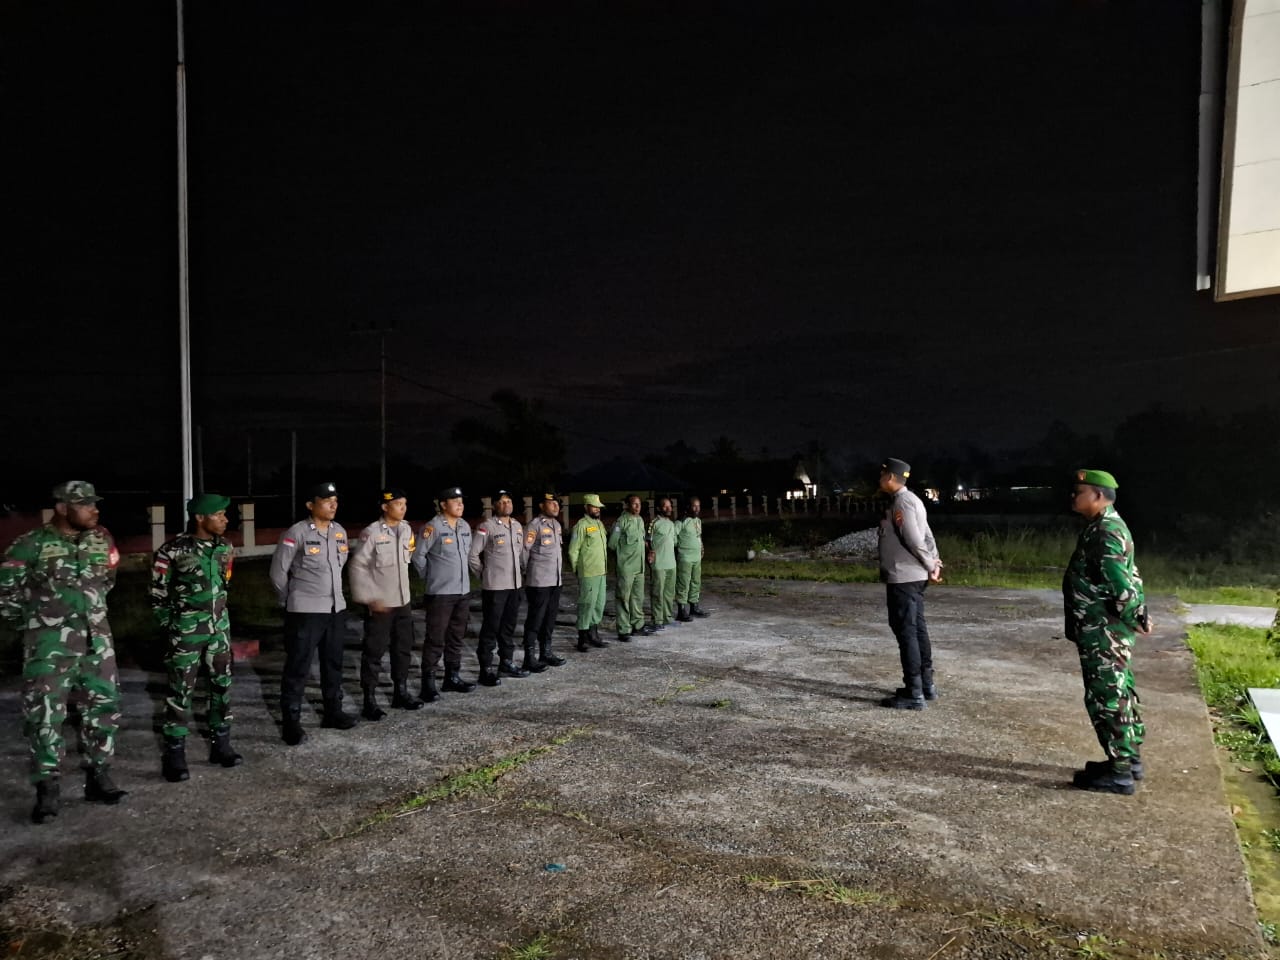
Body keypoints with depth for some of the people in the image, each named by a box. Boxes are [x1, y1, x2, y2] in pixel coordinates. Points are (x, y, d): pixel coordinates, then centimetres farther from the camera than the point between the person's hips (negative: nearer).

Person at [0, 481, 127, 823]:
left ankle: (98, 778, 21)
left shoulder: (101, 541, 4)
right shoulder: (31, 546, -10)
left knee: (104, 707, 8)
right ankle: (47, 789, 10)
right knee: (44, 715, 0)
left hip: (97, 641, 5)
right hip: (50, 645, -5)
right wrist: (28, 621, 4)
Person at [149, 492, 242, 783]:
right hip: (186, 631, -5)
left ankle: (220, 745, 23)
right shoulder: (173, 551, -14)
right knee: (181, 691, 1)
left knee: (222, 685, 11)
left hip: (219, 628, 5)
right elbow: (158, 593, -6)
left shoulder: (225, 548, 3)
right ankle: (174, 755, 11)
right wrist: (169, 626, -4)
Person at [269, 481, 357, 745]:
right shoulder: (295, 533, -13)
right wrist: (290, 601, 2)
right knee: (298, 667, 0)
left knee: (333, 663, 15)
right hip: (305, 612, -6)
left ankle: (333, 712, 28)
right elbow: (278, 573, -7)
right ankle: (291, 722, 9)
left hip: (335, 609, 6)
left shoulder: (340, 532, 6)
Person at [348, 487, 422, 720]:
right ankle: (370, 700, 12)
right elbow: (357, 567, -15)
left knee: (403, 648, 15)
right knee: (374, 652, 2)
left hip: (403, 601, 6)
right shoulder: (371, 533, -15)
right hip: (379, 604, -6)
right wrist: (369, 598, -18)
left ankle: (400, 692, 30)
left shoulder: (407, 530, 4)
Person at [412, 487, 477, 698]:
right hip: (440, 593, -7)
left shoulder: (465, 526, 9)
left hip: (463, 591, 7)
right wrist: (429, 576, -1)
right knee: (435, 640, -4)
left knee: (456, 638, 14)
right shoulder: (433, 527, -13)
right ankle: (428, 683, 2)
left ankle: (453, 677, 25)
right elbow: (418, 555, -10)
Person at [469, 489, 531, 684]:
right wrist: (483, 574, -5)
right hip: (494, 586, -7)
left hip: (514, 585, 7)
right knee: (491, 627, -2)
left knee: (509, 626, 15)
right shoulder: (487, 526, -10)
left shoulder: (517, 526, 11)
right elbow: (472, 554, -10)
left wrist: (521, 573, 14)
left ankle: (506, 663, 26)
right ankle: (486, 669, 5)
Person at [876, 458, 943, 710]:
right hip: (913, 576, 11)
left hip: (903, 578, -11)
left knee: (906, 632, -7)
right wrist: (935, 563, 8)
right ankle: (926, 685, 26)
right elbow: (926, 535, 16)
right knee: (917, 629, 16)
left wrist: (930, 566, -9)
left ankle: (914, 694, -3)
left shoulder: (902, 502, -17)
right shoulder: (908, 500, 16)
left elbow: (914, 539, -21)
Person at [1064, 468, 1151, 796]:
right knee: (1118, 694, 18)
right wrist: (1140, 615, 18)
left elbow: (1121, 583, -25)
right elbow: (1129, 576, 20)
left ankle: (1120, 773, 5)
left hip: (1104, 634, -11)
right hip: (1105, 632, 11)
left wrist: (1136, 618, -12)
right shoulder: (1104, 527, 13)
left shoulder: (1106, 532, -21)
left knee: (1105, 699, -3)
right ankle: (1130, 759, 30)